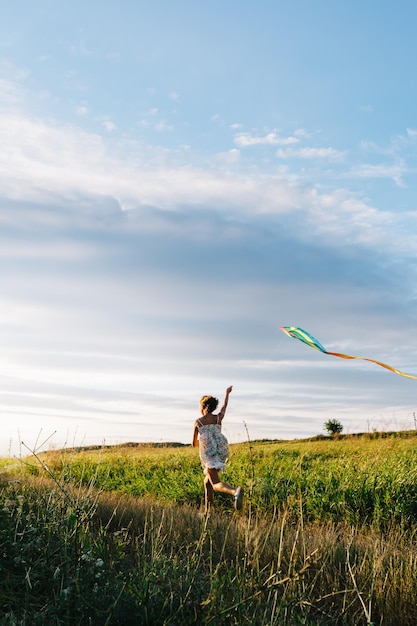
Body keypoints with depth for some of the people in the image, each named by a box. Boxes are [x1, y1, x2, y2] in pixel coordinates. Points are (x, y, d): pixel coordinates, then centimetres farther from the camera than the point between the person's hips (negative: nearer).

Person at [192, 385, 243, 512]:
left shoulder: (198, 422, 1)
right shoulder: (218, 418, 9)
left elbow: (194, 443, 9)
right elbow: (225, 406, 31)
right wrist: (227, 393, 48)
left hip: (209, 455, -5)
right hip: (222, 453, 5)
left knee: (216, 484, -15)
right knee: (208, 482, 22)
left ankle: (235, 491, -46)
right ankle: (208, 511, 21)